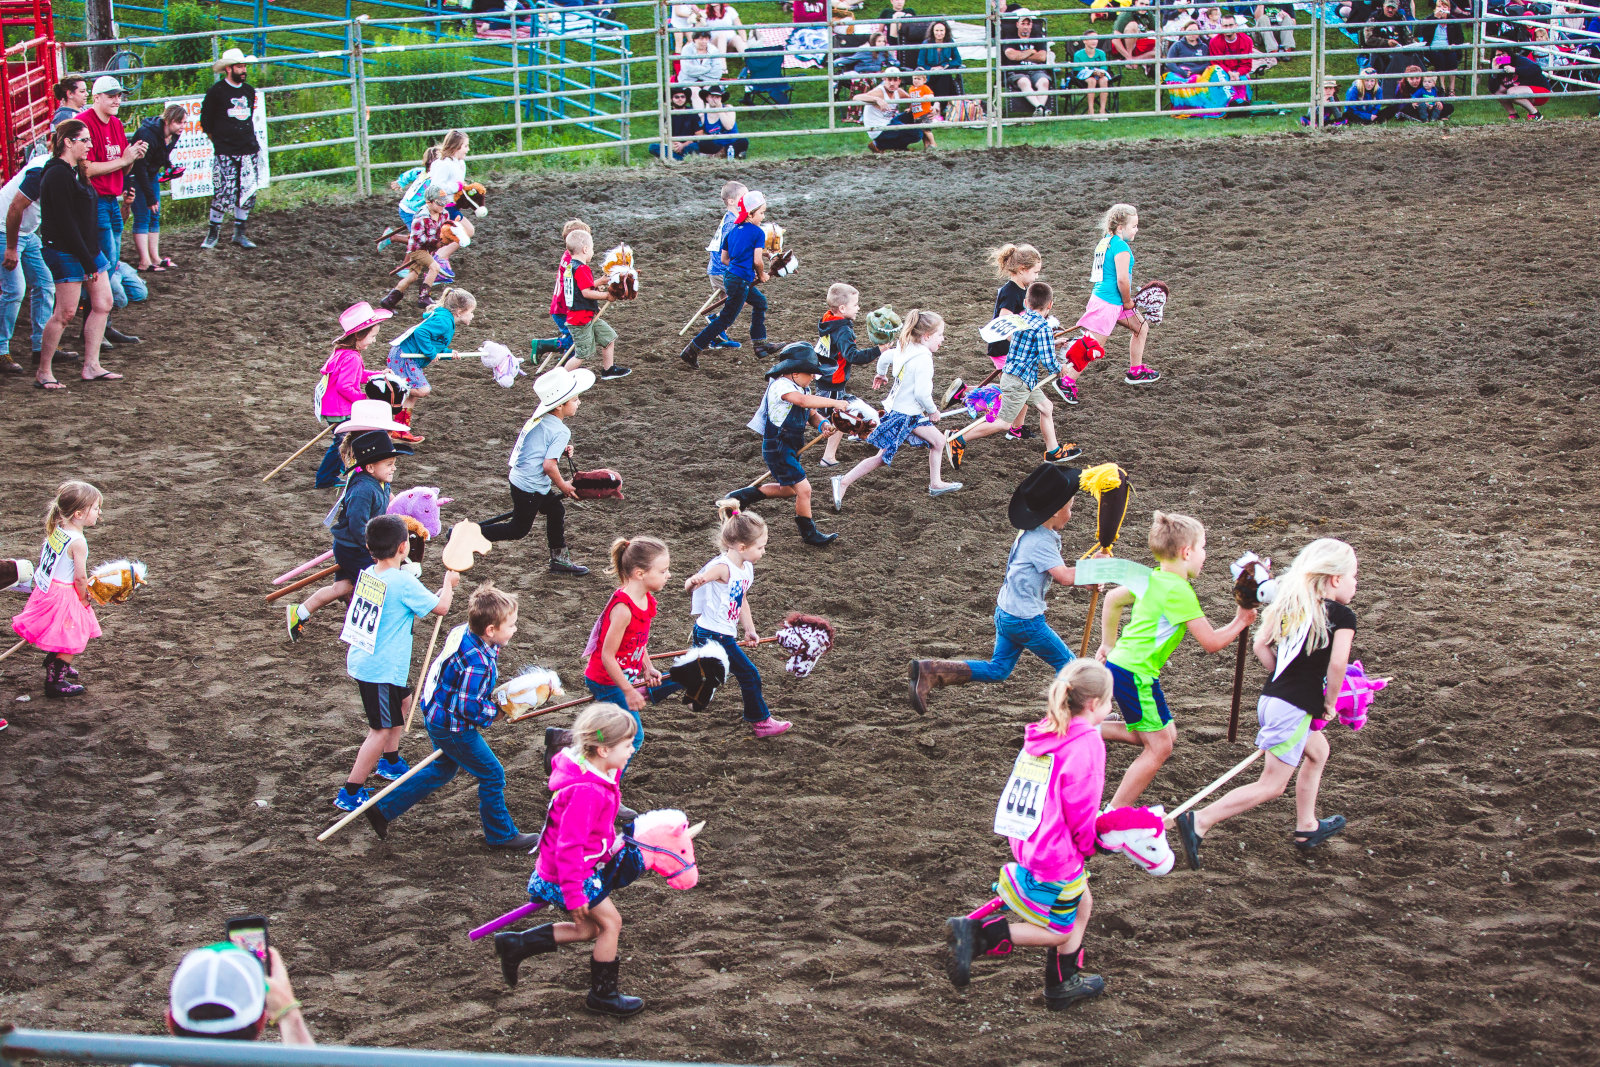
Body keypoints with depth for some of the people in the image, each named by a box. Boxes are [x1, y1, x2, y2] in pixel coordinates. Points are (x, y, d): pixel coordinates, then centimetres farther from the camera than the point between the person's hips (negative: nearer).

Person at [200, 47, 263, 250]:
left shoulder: (249, 90, 11)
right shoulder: (217, 91, -6)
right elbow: (206, 119, 4)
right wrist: (217, 138, 8)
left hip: (248, 149, 5)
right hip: (225, 151, -5)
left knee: (247, 193, 4)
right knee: (224, 193, -9)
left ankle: (239, 233, 14)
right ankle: (213, 233, 3)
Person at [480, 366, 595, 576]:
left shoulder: (540, 417, 3)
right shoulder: (561, 432, -22)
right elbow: (549, 465, -26)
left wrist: (562, 449, 5)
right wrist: (563, 486, -9)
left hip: (519, 478, 9)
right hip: (529, 489, -9)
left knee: (556, 510, 21)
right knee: (519, 530, 7)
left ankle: (559, 560, 30)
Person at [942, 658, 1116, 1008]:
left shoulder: (1041, 736, 8)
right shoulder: (1086, 743, -16)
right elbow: (1080, 808, -17)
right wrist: (1086, 845, 3)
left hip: (1027, 844, 9)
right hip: (1056, 856, -9)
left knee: (1082, 901, 24)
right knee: (1058, 931, 6)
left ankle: (1063, 983, 32)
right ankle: (978, 932, -7)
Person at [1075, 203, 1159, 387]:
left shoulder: (1105, 241, 11)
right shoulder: (1121, 247, -18)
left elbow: (1096, 272, 17)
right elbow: (1122, 279, -24)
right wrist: (1127, 301, -7)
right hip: (1108, 303, -10)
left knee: (1141, 328, 21)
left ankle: (1135, 372, 32)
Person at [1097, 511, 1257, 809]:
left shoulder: (1152, 579, 9)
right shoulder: (1179, 592, -17)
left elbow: (1112, 598, 26)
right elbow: (1212, 642, -15)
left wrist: (1109, 644, 31)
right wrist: (1241, 621, 1)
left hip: (1119, 664, 9)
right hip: (1136, 673, -9)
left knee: (1166, 733, 17)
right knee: (1159, 747, -2)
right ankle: (1114, 813, 0)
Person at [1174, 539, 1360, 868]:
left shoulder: (1290, 603, 10)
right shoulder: (1342, 616, -9)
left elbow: (1261, 645, 7)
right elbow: (1337, 662, -21)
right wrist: (1330, 703, -6)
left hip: (1272, 696, 8)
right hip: (1294, 710, -8)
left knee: (1318, 750, 30)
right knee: (1271, 785, -2)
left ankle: (1306, 827, 37)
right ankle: (1199, 822, -11)